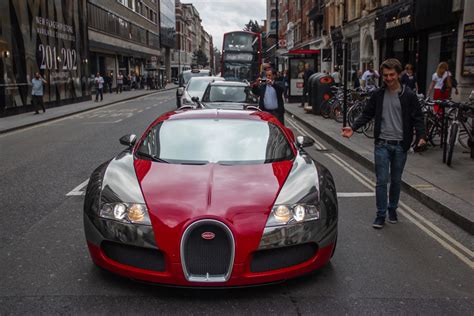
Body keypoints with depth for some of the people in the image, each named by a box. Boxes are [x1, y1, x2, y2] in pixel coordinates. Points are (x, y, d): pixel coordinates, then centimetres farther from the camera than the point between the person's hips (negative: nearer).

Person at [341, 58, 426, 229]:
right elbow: (367, 115, 7)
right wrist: (353, 128, -7)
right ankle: (381, 214, 7)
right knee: (382, 180, -2)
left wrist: (421, 136, -19)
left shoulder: (409, 96, -2)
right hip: (382, 144, 0)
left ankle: (392, 209, 31)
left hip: (400, 145, 0)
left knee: (396, 181, 13)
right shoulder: (378, 94, 3)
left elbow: (417, 118, -2)